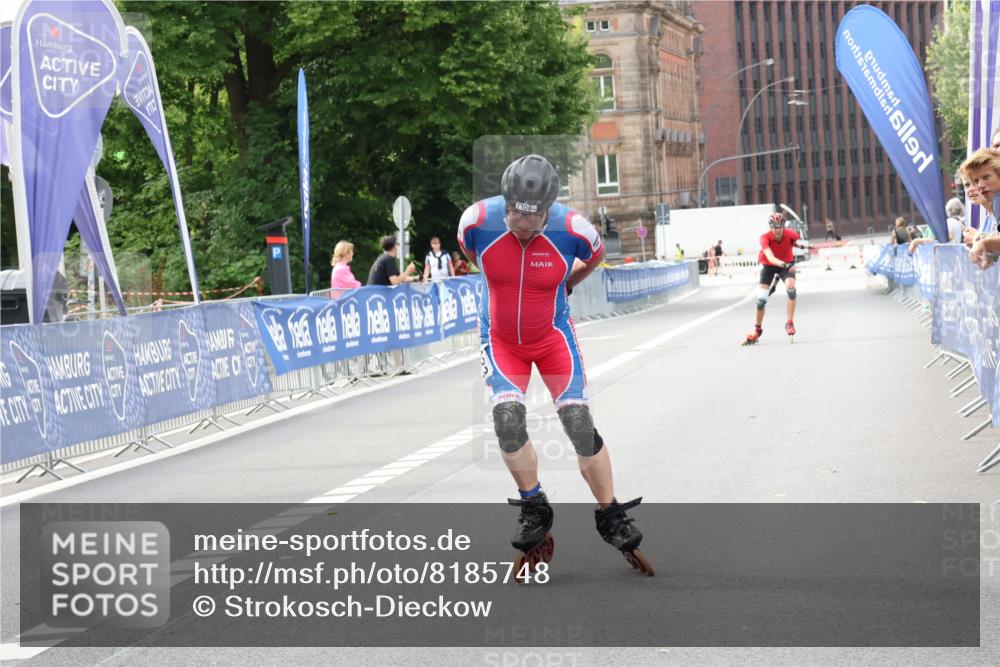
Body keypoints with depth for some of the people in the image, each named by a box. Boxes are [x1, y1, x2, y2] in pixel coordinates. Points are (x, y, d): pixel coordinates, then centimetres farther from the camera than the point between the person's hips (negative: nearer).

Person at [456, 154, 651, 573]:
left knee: (579, 422, -10)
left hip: (552, 335, -1)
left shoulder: (572, 230, -24)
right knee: (507, 417, -18)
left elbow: (594, 255, 3)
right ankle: (534, 510, 3)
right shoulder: (478, 221, -22)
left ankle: (611, 517, 7)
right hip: (500, 337, 1)